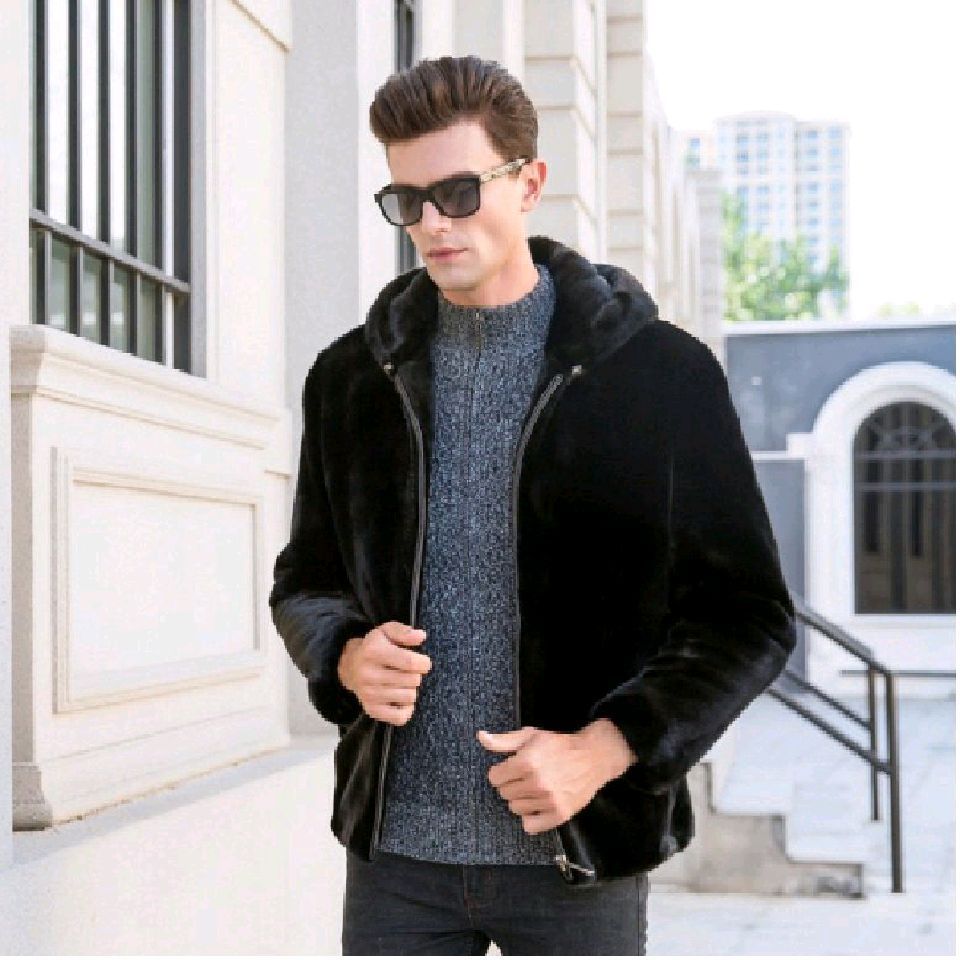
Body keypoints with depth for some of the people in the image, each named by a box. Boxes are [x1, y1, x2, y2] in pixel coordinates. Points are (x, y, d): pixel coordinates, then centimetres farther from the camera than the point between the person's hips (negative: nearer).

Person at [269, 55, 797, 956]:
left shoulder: (658, 369, -4)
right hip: (395, 846, 3)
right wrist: (345, 655, -6)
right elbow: (304, 584, 16)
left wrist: (605, 749, -14)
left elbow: (748, 616, -2)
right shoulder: (352, 375, 7)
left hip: (582, 851, -2)